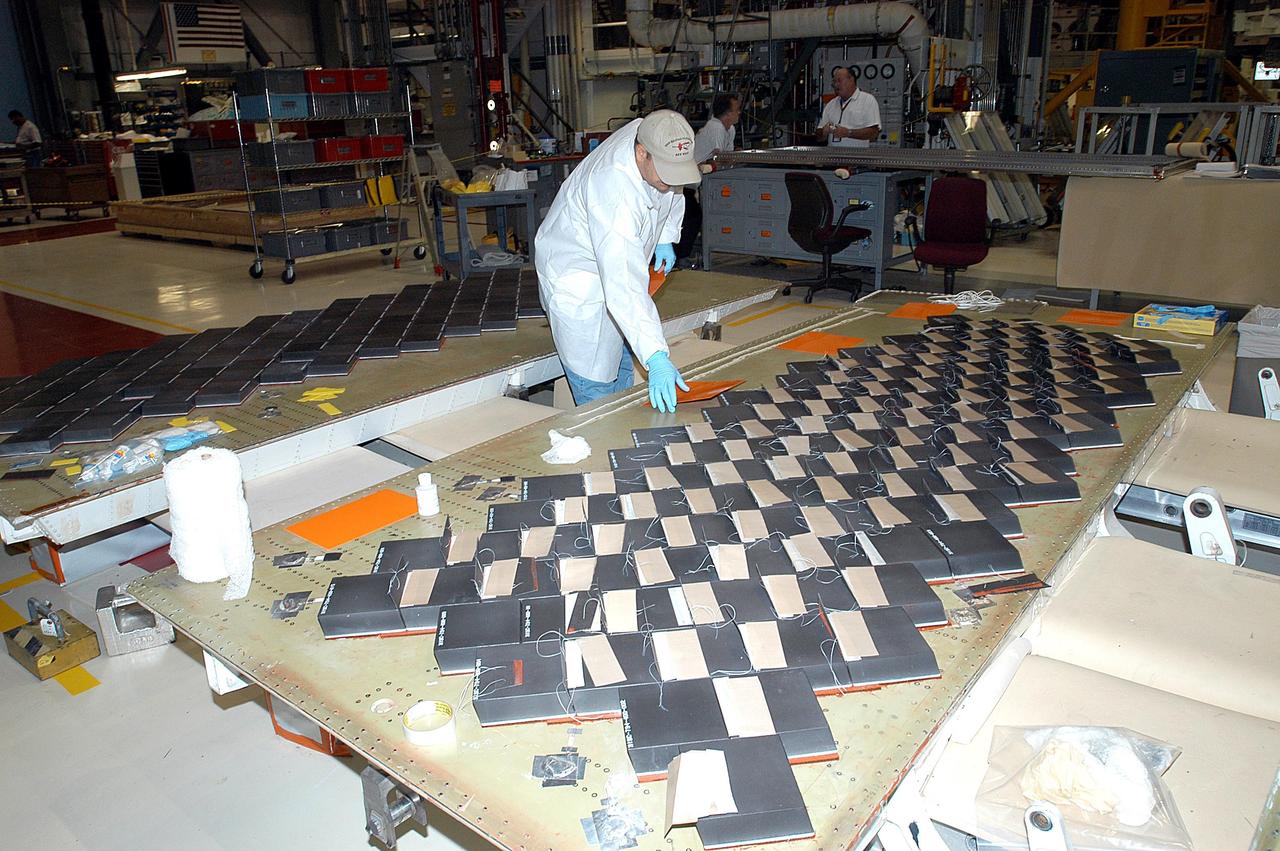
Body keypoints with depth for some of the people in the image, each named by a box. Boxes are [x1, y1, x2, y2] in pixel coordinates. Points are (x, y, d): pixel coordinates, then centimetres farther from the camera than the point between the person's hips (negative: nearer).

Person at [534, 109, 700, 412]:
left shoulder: (654, 137, -16)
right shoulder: (614, 192, -41)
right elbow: (625, 288, -48)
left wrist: (666, 237, 8)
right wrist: (656, 358, -53)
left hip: (615, 269, 9)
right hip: (577, 278, -9)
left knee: (622, 372, 20)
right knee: (596, 388, -9)